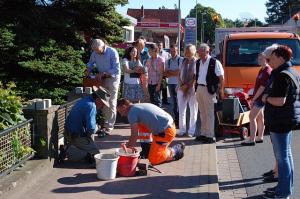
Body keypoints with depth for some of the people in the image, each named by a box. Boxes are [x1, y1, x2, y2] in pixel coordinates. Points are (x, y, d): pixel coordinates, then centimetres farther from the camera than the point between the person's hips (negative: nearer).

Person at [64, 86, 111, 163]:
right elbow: (91, 129, -26)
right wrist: (96, 128, -4)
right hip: (77, 136, -10)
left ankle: (71, 146, 17)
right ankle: (70, 152, -6)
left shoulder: (84, 100, 9)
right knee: (95, 154, -1)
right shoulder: (91, 106, -22)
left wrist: (95, 127, 8)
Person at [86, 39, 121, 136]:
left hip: (112, 78, -6)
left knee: (111, 103, -6)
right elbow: (90, 63, 17)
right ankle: (106, 122, 22)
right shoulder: (95, 53, -3)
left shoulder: (112, 52, -19)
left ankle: (109, 127, -4)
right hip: (102, 79, 6)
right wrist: (88, 71, -2)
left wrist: (103, 73, -24)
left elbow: (116, 70, -19)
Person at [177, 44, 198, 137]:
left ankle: (191, 131, 10)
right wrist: (180, 85, -1)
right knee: (181, 110, 7)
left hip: (192, 89, -5)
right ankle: (182, 130, 15)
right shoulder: (183, 61, 9)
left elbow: (196, 77, -11)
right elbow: (179, 74, 12)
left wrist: (187, 85, -11)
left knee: (193, 111, 3)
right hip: (182, 89, 5)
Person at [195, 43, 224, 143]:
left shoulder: (215, 63, -9)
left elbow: (221, 77, -8)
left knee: (209, 113, -3)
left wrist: (221, 90, -11)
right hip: (199, 89, 7)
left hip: (209, 89, -7)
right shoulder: (198, 62, 10)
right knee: (202, 113, 13)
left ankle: (210, 136, 3)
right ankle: (203, 133, 22)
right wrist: (196, 86, 11)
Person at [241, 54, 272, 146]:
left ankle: (252, 139, -7)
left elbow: (262, 87, -22)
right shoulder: (262, 70, 12)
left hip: (260, 98, -10)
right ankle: (260, 137, 23)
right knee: (260, 117, 14)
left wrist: (253, 99, -18)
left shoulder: (267, 72, -19)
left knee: (252, 117, -10)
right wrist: (254, 98, 18)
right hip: (259, 98, 10)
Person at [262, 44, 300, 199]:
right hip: (287, 119, 11)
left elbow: (279, 101, -26)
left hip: (280, 121, -11)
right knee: (286, 155, 17)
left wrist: (266, 98, -9)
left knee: (282, 157, -3)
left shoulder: (282, 76, -20)